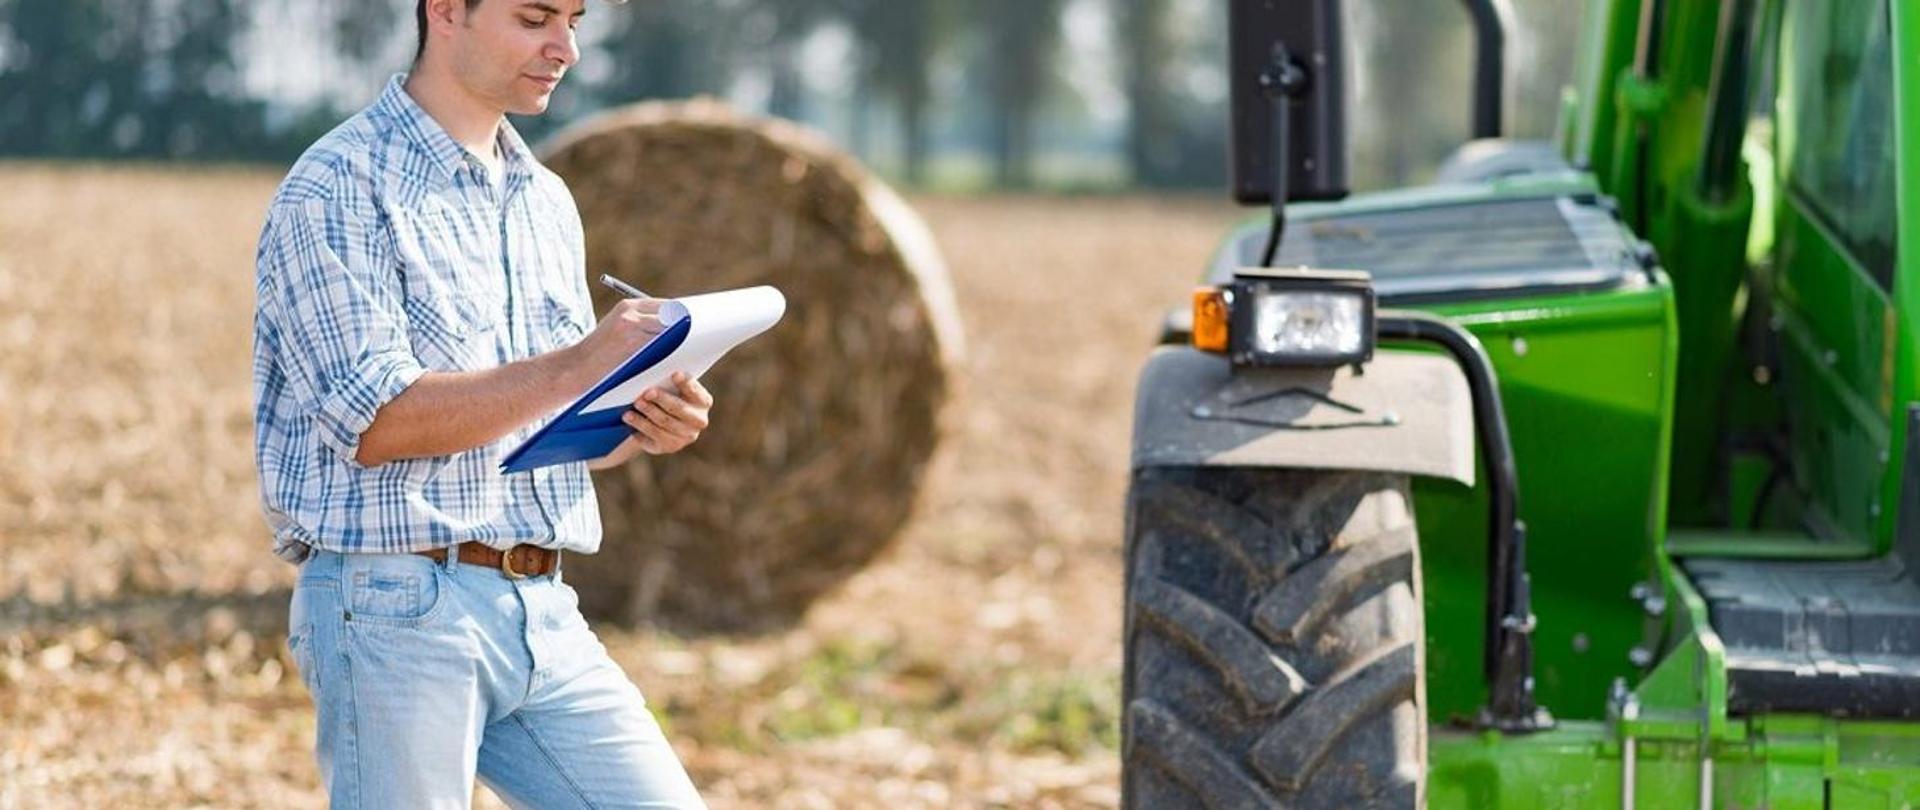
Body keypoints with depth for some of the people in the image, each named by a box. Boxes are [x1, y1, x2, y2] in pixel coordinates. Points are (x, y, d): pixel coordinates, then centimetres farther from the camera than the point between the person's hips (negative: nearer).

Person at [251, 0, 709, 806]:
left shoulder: (546, 200, 17)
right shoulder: (336, 188, -7)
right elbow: (373, 421, -17)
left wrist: (641, 425, 0)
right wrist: (581, 366, -21)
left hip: (542, 613, 7)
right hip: (397, 609, -7)